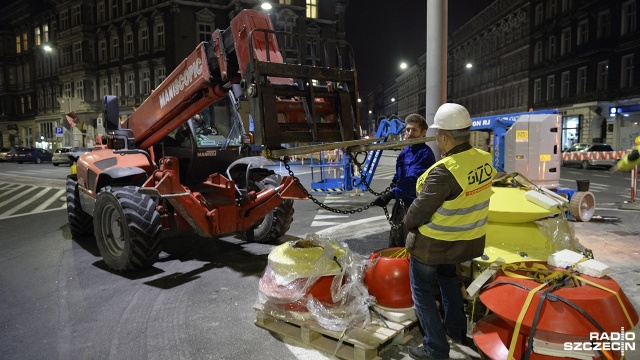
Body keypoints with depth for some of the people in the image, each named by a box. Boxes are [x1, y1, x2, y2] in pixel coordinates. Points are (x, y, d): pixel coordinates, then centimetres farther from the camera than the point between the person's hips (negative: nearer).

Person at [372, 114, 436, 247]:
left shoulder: (425, 153, -18)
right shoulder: (405, 150, 7)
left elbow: (413, 179, -32)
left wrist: (392, 193, -41)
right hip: (401, 203, 8)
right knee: (395, 244, 21)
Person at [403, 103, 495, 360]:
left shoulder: (444, 171, -30)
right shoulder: (484, 160, -8)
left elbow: (420, 209, -22)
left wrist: (407, 221, -3)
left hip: (433, 243, -7)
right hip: (466, 240, 8)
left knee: (422, 290, 12)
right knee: (448, 277, 31)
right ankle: (457, 330, 44)